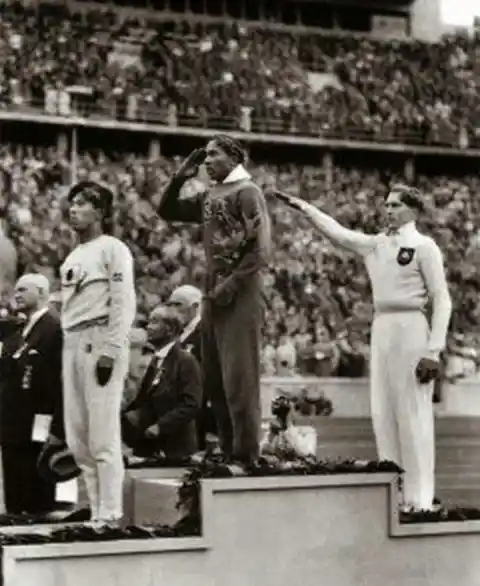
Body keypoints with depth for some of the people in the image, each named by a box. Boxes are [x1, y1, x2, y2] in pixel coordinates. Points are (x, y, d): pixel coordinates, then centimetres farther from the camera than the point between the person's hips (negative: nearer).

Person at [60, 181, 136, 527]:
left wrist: (110, 352, -18)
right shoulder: (73, 257, 19)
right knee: (77, 438, 8)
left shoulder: (112, 249, -4)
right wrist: (69, 346, 11)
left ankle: (110, 516, -7)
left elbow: (124, 304, -11)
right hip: (73, 342, 8)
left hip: (101, 342, -8)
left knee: (103, 434, -9)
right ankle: (97, 510, 15)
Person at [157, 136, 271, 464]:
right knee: (214, 380, 10)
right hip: (214, 295, 8)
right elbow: (167, 212, 24)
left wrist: (231, 285, -16)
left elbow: (260, 249, -14)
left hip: (240, 296, -8)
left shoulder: (247, 192, -7)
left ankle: (246, 457, -3)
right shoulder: (209, 197, 15)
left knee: (239, 380, -8)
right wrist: (180, 178, 9)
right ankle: (229, 453, 17)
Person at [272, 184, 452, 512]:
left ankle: (419, 499, -2)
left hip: (410, 328, -7)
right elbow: (337, 232, 17)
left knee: (413, 416, -6)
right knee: (383, 414, 7)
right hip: (381, 328, 7)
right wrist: (304, 208, 6)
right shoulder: (375, 245, 13)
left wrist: (433, 351, -13)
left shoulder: (424, 247, -4)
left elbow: (442, 300, -7)